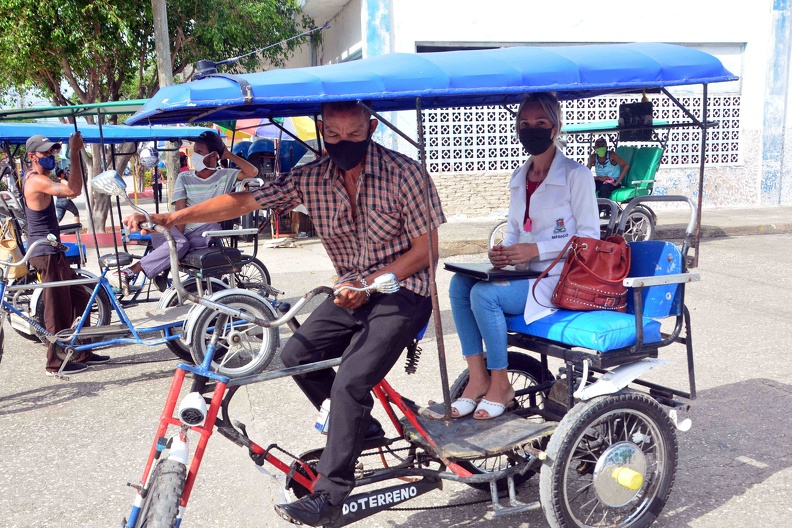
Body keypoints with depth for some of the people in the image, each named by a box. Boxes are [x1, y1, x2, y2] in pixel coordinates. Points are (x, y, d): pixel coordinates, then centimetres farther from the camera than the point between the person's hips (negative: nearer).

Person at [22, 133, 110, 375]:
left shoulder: (33, 177, 15)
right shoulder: (37, 180, -18)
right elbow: (73, 190, -29)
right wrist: (74, 154, -27)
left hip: (51, 252, 11)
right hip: (46, 253, -11)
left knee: (80, 299, 15)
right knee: (58, 309, -2)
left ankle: (81, 353, 23)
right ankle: (56, 362, 9)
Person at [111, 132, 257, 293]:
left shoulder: (226, 176, 7)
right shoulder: (184, 178, 7)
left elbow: (252, 172, -9)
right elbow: (181, 212, -4)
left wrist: (229, 154, -3)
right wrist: (177, 240, -17)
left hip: (203, 231, 0)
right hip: (181, 230, 0)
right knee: (179, 244, -36)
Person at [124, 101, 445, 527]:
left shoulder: (402, 172, -17)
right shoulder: (312, 178, -4)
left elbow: (426, 248, -13)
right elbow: (243, 201, -7)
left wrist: (370, 283, -21)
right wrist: (169, 218, -17)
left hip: (401, 291, -6)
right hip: (354, 290, 6)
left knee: (349, 382, -19)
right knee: (297, 354, -4)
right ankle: (361, 427, 15)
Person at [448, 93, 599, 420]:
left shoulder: (575, 175, -6)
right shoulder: (518, 177, 14)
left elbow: (589, 236, -10)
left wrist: (536, 250, -19)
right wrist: (503, 253, -3)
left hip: (559, 278, -7)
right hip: (523, 273, 7)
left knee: (485, 294, -27)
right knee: (460, 283, -16)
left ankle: (500, 385, -10)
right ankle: (477, 379, -13)